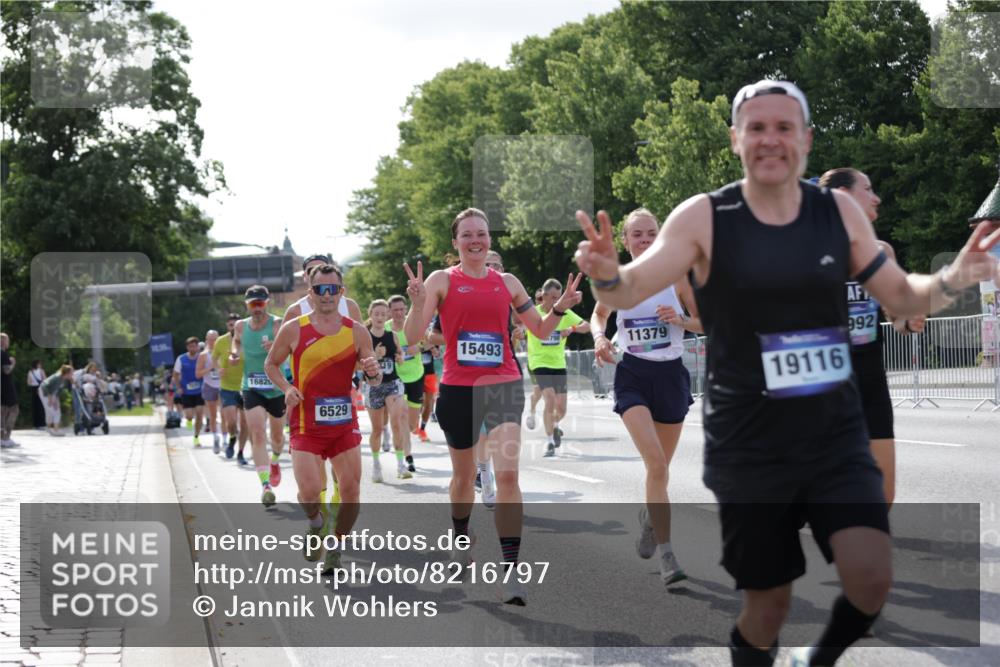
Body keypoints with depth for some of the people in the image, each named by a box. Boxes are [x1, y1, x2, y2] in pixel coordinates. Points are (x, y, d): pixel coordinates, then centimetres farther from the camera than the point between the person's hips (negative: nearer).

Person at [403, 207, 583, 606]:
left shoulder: (507, 282, 9)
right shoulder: (442, 281, 0)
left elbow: (540, 330, 18)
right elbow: (413, 336, -8)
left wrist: (561, 307, 0)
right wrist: (417, 302, -25)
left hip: (503, 386, 0)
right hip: (457, 388, 0)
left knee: (507, 472, -16)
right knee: (464, 473, 17)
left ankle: (510, 573, -18)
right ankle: (461, 541, 45)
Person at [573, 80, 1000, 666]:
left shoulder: (840, 212, 1)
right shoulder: (704, 218, -7)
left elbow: (903, 298, 10)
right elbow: (629, 291, -12)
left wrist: (952, 279, -12)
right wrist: (606, 275, -36)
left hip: (836, 435, 2)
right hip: (749, 445, -2)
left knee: (872, 575, -16)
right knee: (770, 602, 5)